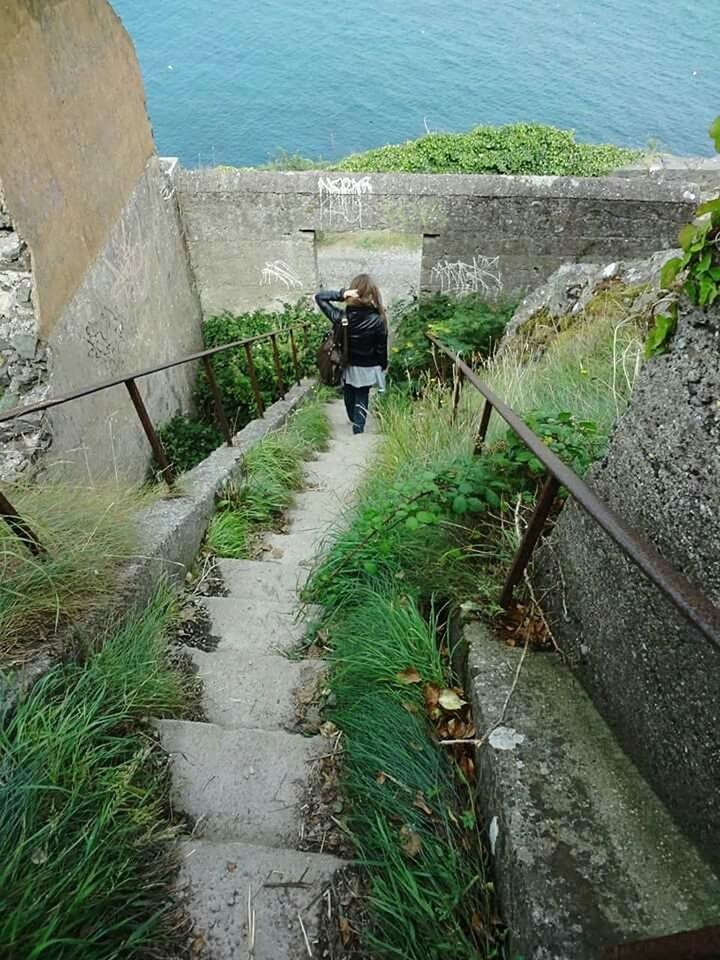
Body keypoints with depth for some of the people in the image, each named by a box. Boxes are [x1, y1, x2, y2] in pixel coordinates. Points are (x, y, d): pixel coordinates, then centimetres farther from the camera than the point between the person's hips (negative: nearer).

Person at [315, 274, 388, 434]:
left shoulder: (342, 317, -20)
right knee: (362, 398, 18)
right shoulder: (378, 320, -23)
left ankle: (354, 421, 50)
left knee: (349, 396, 26)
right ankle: (358, 429, 13)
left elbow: (319, 297, -10)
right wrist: (383, 366, 7)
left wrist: (342, 294, -23)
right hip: (368, 367, -2)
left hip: (348, 366, 2)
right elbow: (381, 348, -11)